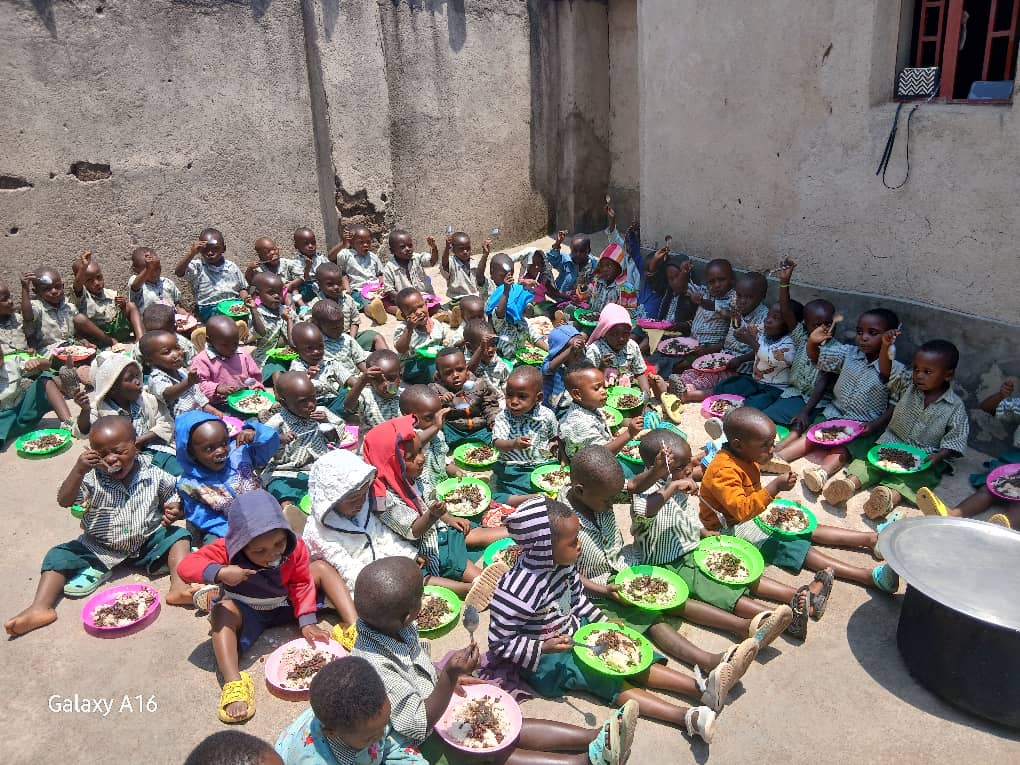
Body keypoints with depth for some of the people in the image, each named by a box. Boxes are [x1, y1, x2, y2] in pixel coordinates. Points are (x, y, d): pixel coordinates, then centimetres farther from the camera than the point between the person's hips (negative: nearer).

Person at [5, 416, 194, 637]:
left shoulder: (154, 476, -11)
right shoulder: (93, 478, -13)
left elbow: (171, 498, 6)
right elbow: (64, 501, -25)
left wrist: (173, 510, -17)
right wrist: (78, 471, -38)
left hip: (147, 542, -1)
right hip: (99, 548, 1)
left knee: (178, 535, -18)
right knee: (59, 556, -12)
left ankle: (179, 586, -33)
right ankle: (40, 608, -20)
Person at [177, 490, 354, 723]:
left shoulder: (294, 547, -23)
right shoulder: (227, 550, -30)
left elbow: (301, 583, -13)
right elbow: (185, 566, -33)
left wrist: (307, 622, -22)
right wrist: (219, 573, -51)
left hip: (284, 604, 3)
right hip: (246, 611, -3)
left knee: (322, 568, -11)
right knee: (224, 610, -35)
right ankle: (233, 683, -47)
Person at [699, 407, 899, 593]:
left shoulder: (746, 459, 4)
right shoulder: (724, 471, -28)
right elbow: (741, 510, -37)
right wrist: (774, 487, -40)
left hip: (753, 514, 10)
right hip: (730, 528, -10)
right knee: (794, 547, -22)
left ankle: (871, 539, -1)